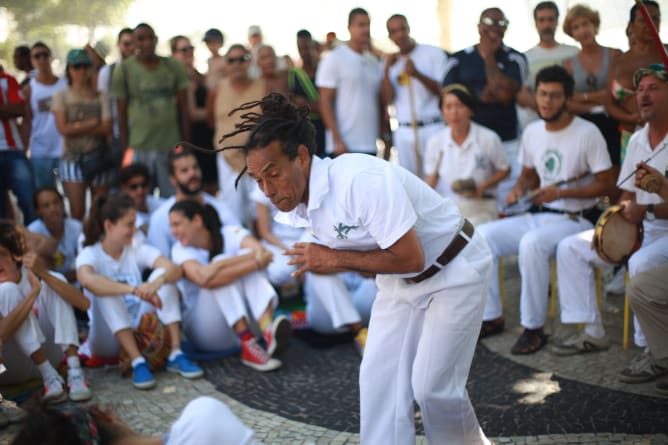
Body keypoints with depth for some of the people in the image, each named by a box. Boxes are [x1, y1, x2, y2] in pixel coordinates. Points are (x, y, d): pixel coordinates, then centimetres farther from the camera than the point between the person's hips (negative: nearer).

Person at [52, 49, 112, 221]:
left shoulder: (100, 97, 11)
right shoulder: (61, 96, 7)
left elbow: (107, 128, -1)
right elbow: (63, 128, -4)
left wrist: (78, 126, -7)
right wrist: (92, 123, -3)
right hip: (73, 158, -2)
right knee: (77, 211, -8)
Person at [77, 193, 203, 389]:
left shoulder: (138, 251, 1)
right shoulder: (89, 254, -9)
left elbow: (175, 269, -17)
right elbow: (87, 280, -35)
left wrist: (157, 282, -40)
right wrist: (134, 290, -46)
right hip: (108, 341, -3)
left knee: (162, 275, -15)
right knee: (105, 291, -28)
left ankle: (176, 354, -25)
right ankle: (137, 362, -36)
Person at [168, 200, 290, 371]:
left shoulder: (231, 234, -2)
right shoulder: (180, 250, -6)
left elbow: (263, 253, -23)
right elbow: (204, 279, -27)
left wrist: (218, 265, -32)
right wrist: (256, 262, -31)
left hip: (245, 322, 1)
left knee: (246, 254, -20)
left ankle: (267, 328, -43)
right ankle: (248, 347, -39)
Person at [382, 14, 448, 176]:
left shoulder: (433, 53, 0)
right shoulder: (391, 61, 12)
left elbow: (444, 90, -5)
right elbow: (389, 99, 4)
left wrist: (417, 74, -17)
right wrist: (386, 70, -6)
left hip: (432, 128, -3)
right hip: (404, 132, 4)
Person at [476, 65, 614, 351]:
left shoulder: (587, 133, -10)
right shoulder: (532, 132, 9)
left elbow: (606, 184, -11)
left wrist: (560, 192, -19)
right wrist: (519, 190, -1)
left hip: (575, 220, -7)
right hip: (538, 216, 7)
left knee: (532, 243, -36)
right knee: (483, 236, -12)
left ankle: (534, 328, -22)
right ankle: (491, 317, -1)